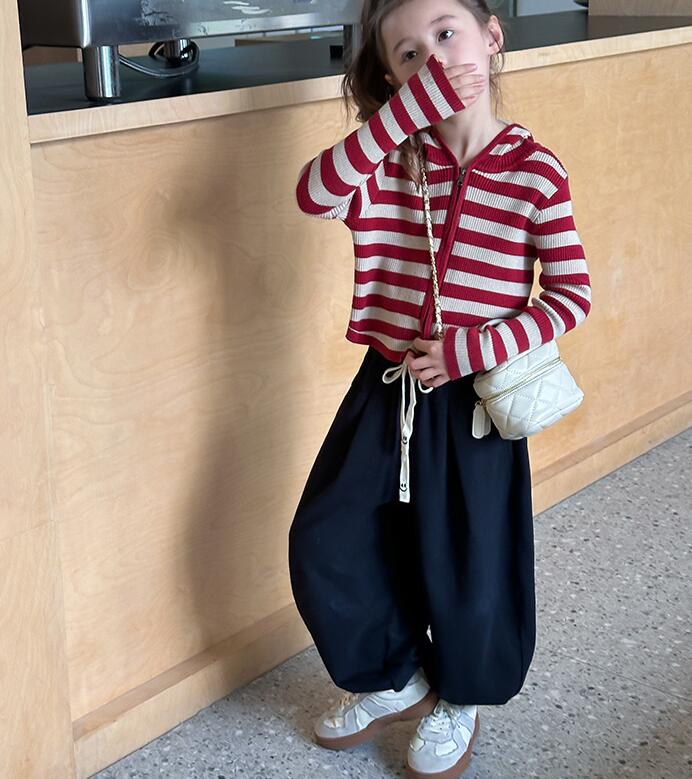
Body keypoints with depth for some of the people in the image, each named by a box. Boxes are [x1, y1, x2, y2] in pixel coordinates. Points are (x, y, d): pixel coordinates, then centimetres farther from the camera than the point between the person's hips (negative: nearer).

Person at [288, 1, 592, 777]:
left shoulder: (534, 172, -11)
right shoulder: (387, 160, -4)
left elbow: (572, 295, -7)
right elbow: (314, 193, -25)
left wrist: (472, 348, -19)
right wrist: (414, 102, -34)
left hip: (474, 399, -3)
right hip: (387, 389, 4)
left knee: (468, 566, 9)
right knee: (326, 546, 7)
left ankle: (458, 699, 40)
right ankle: (394, 679, 33)